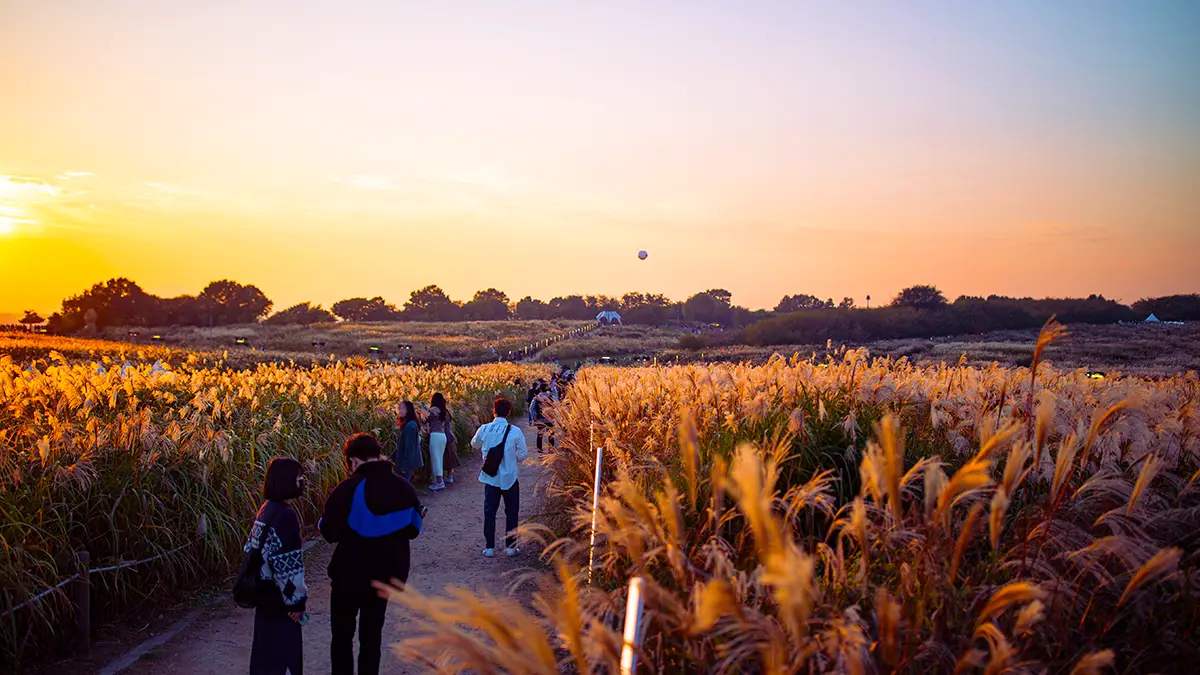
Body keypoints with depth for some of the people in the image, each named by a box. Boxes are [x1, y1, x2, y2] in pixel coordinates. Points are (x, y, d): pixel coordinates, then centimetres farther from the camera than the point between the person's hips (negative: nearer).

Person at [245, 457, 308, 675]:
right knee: (282, 648, 2)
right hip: (278, 595, -9)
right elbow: (288, 563, -23)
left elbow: (253, 548, 11)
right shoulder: (285, 514, -22)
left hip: (265, 591, 9)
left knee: (265, 645, 20)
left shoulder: (266, 509, 5)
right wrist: (296, 600, -16)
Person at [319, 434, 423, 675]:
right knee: (372, 635, 16)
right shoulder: (405, 488, -3)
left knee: (342, 634, 13)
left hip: (350, 575, -4)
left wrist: (321, 521, 5)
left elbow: (329, 532, -15)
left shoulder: (349, 488, -19)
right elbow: (413, 529, 8)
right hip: (386, 575, 4)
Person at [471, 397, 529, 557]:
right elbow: (523, 454, -7)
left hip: (490, 478, 2)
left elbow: (475, 444, 12)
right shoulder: (514, 431, -14)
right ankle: (510, 547, 14)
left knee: (489, 512, 12)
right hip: (510, 478, -2)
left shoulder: (484, 429, -7)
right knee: (511, 513, 12)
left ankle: (489, 547, 14)